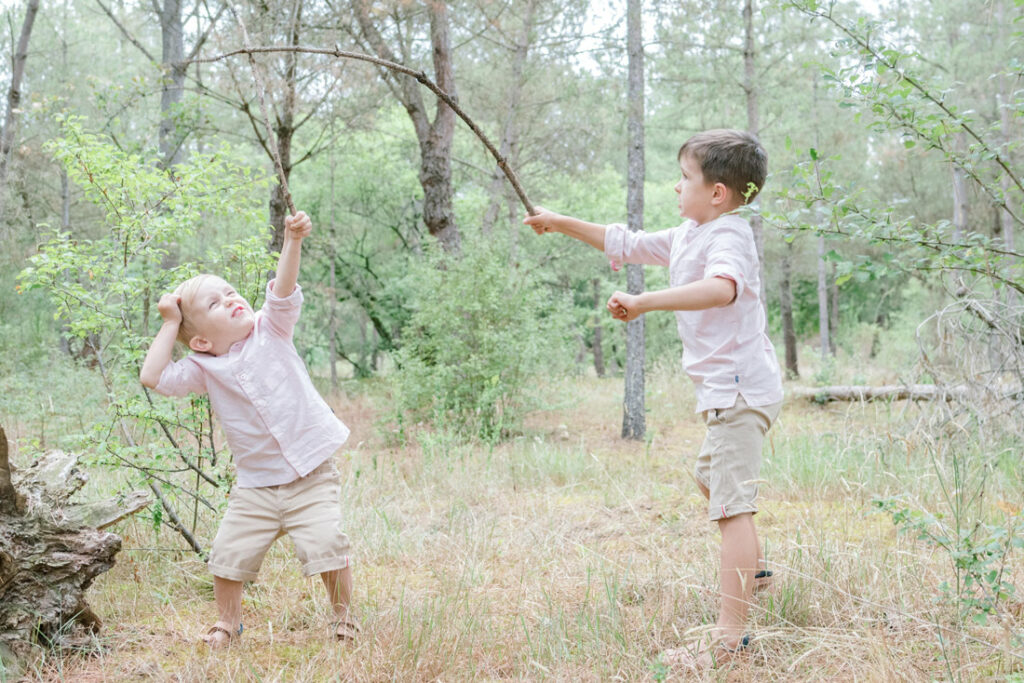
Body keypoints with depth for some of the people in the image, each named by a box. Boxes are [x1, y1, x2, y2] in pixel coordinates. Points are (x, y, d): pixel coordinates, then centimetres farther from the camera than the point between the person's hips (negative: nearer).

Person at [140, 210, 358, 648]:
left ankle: (341, 615, 10)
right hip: (255, 487, 2)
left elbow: (283, 291, -15)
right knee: (229, 554, -2)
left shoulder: (269, 331, 0)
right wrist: (170, 323, -1)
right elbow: (152, 377, -9)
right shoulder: (203, 370, 1)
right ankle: (227, 620, 26)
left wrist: (292, 241, -30)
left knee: (326, 545, -15)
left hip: (311, 477, -2)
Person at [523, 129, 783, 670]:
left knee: (732, 503, -15)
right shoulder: (687, 236, 15)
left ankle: (730, 634, -16)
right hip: (727, 388, 11)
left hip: (739, 387, -11)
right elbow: (627, 244, 26)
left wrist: (644, 302, -44)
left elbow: (721, 288, -39)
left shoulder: (727, 236, -17)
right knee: (711, 476, 31)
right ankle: (750, 569, 49)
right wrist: (562, 224, 24)